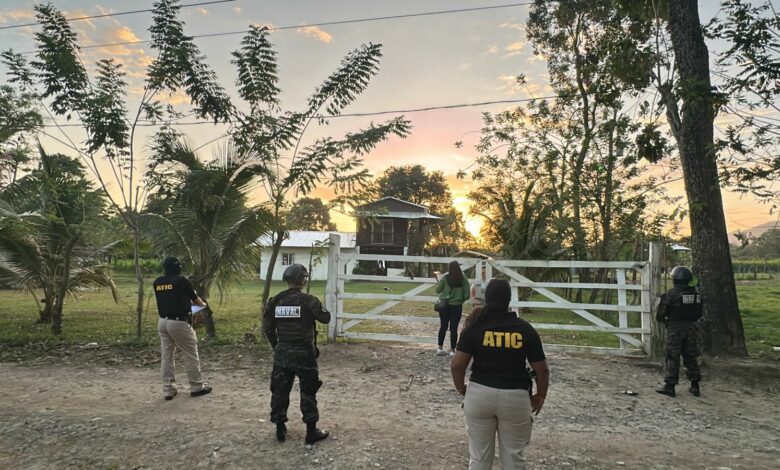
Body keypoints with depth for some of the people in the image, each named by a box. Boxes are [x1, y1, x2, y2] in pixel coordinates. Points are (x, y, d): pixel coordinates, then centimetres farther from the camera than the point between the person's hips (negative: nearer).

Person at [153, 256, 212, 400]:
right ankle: (197, 387, 13)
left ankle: (168, 390, 15)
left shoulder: (157, 282, 6)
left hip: (163, 322, 6)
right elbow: (195, 298, 4)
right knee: (191, 354, 5)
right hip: (179, 323, -6)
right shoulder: (182, 281, -10)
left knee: (166, 355, 11)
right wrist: (203, 304, 26)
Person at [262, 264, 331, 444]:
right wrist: (318, 308, 14)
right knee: (308, 392, 7)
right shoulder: (308, 300, -14)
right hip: (304, 354, -4)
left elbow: (267, 328, 5)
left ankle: (280, 429, 23)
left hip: (282, 354, 4)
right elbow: (326, 318, -5)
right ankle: (311, 431, 13)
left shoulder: (275, 301, -1)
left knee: (280, 391, 15)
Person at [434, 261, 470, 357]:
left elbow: (438, 291, -1)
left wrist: (438, 279, 12)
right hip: (456, 306, -1)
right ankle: (452, 350, 10)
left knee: (443, 326, 14)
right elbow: (467, 295, -5)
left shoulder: (445, 277, -7)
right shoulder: (463, 279, -5)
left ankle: (440, 348, 20)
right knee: (453, 328, 6)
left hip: (444, 305, 1)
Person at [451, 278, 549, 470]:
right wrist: (540, 396, 15)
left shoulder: (475, 326, -8)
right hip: (515, 397, 0)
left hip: (480, 394, 0)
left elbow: (457, 365, -9)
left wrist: (461, 389, 9)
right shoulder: (525, 329, -6)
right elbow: (542, 370, -2)